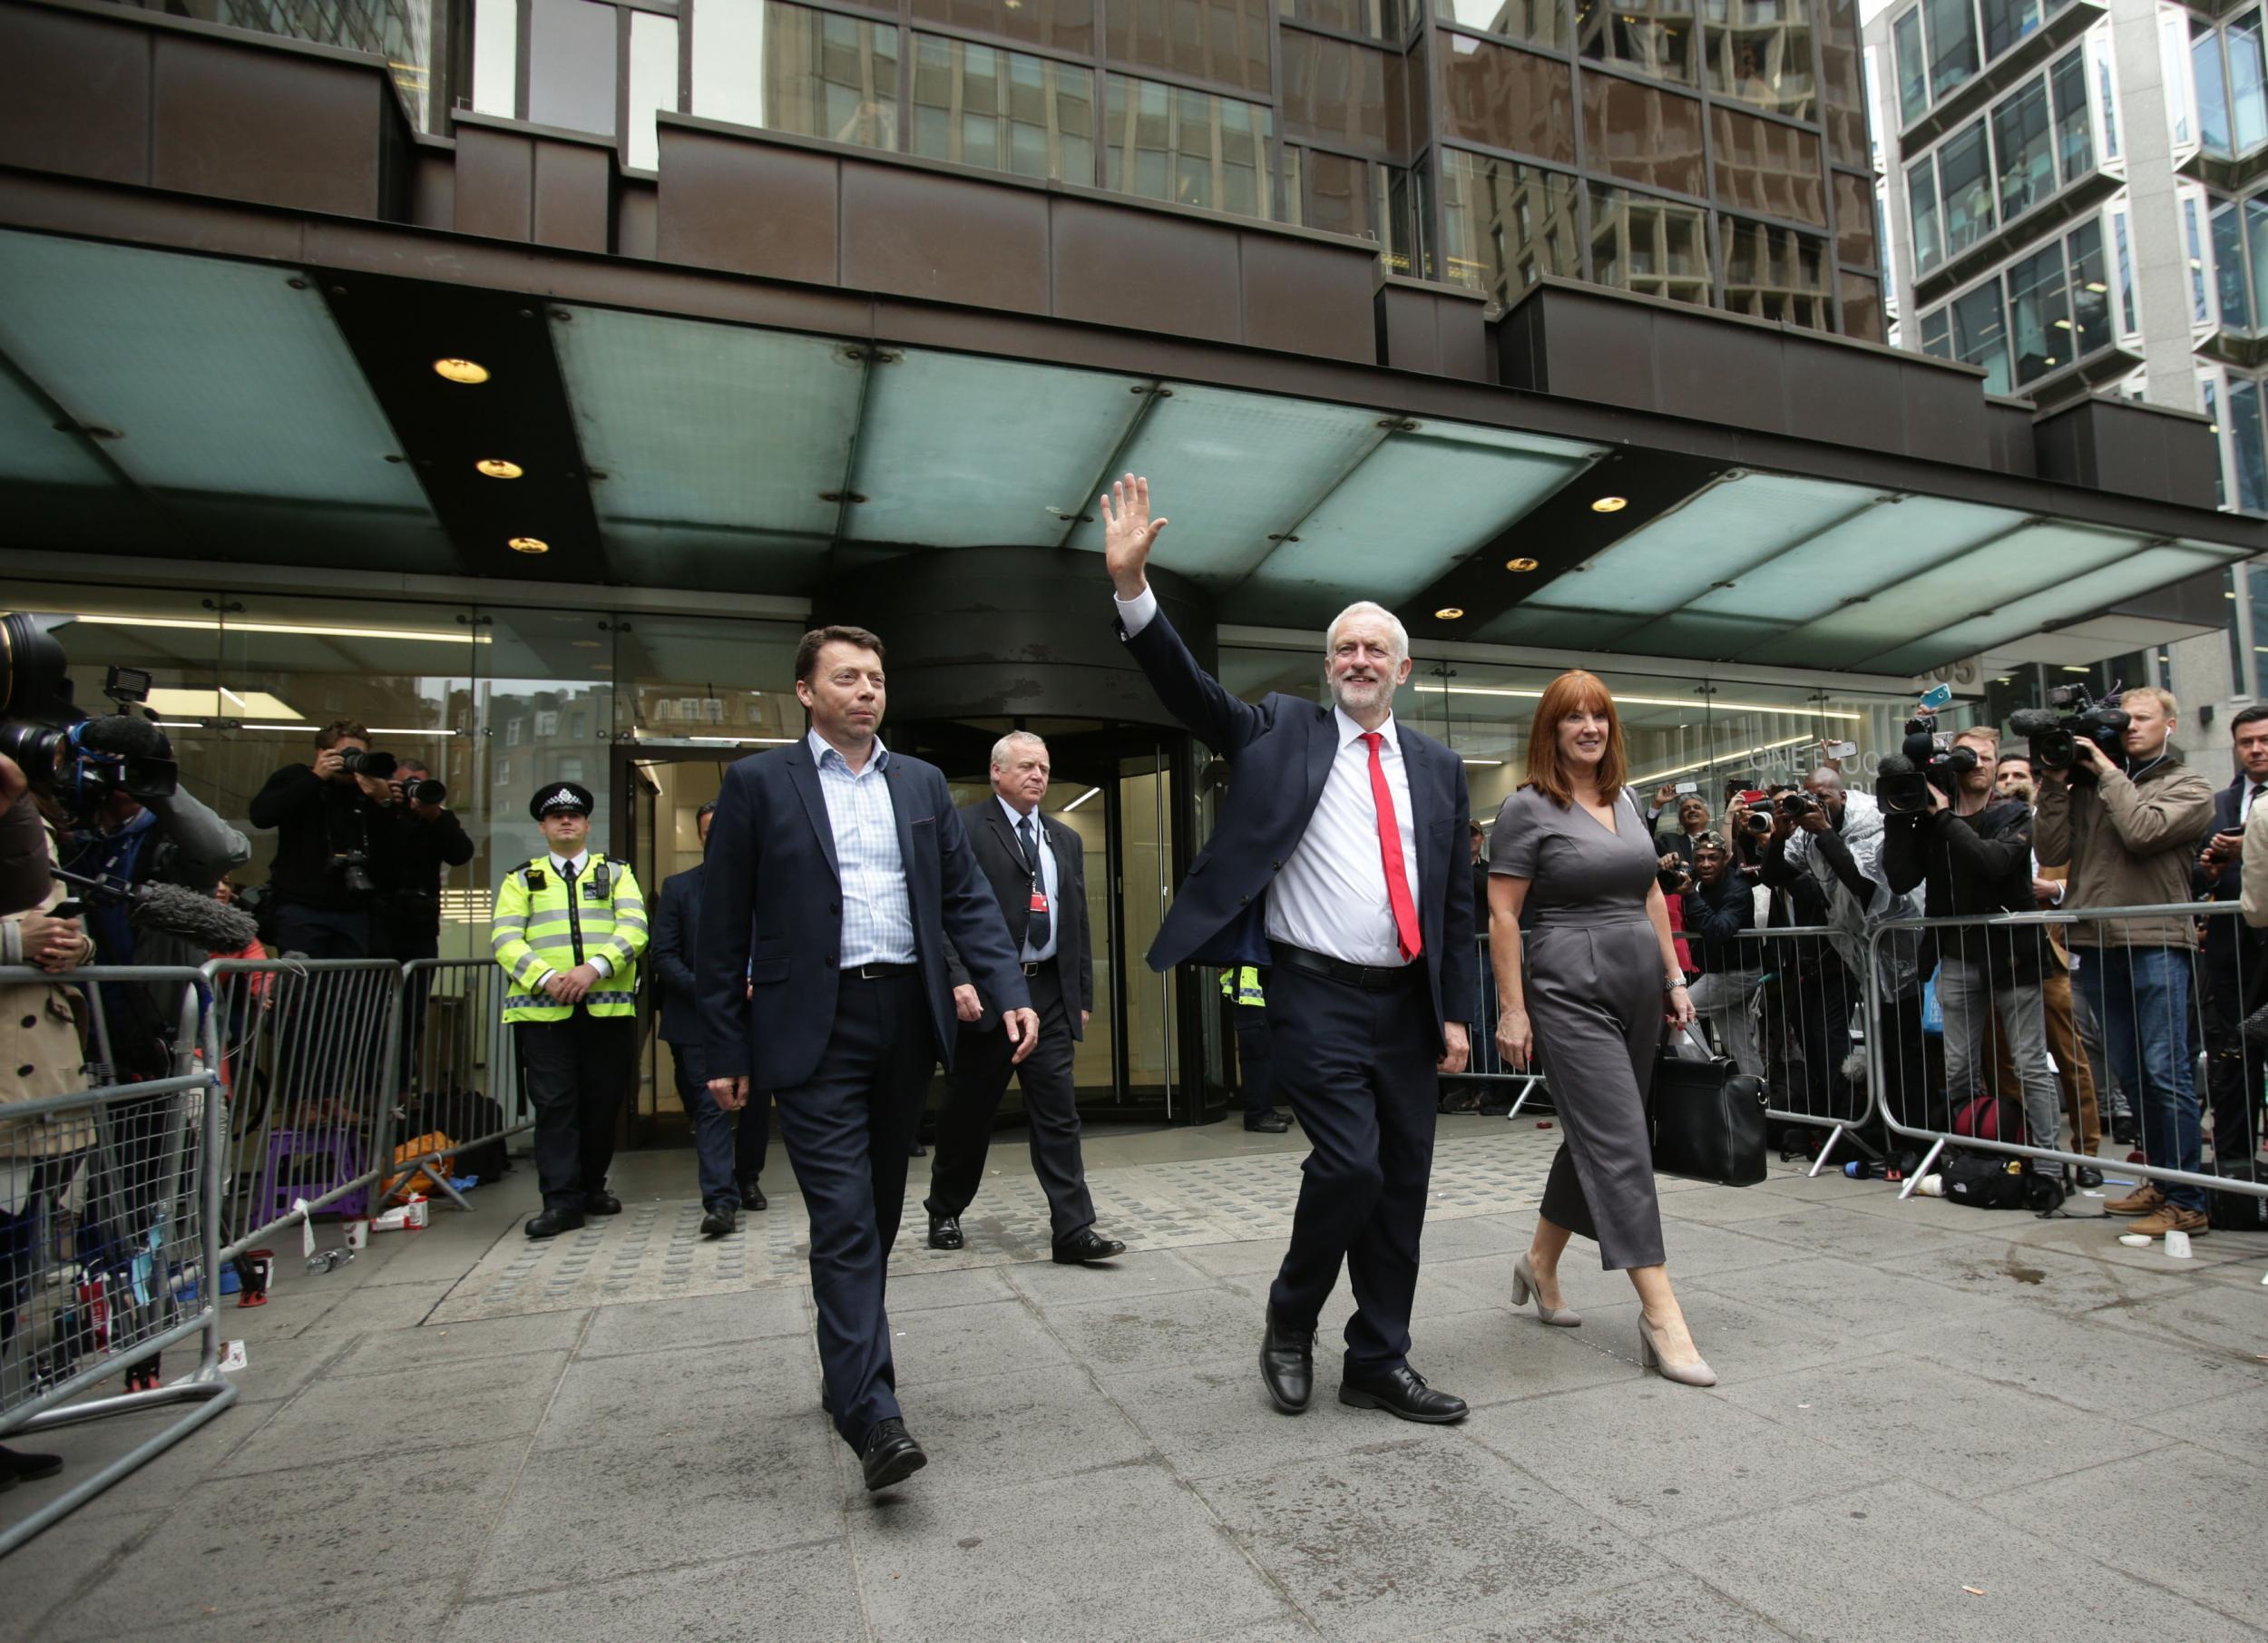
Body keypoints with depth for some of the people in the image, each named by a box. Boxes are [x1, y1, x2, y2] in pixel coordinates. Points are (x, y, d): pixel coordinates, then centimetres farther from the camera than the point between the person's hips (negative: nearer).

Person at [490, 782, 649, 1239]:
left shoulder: (616, 873, 15)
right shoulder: (521, 880, 15)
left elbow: (634, 928, 0)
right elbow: (505, 939, 2)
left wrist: (593, 968, -17)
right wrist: (546, 978, -16)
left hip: (608, 1007, 1)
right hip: (542, 1009, 0)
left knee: (602, 1102, 6)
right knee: (554, 1105, -3)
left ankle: (592, 1186, 22)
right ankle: (561, 1200, 2)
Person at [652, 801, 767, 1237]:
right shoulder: (678, 888, 6)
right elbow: (664, 956, 1)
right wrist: (703, 990, -14)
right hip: (698, 1020, -1)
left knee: (757, 1104, 11)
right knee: (709, 1107, -6)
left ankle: (747, 1179, 30)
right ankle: (720, 1202, -6)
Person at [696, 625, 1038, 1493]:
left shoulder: (922, 784, 12)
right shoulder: (759, 782, 1)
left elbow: (967, 897, 9)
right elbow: (725, 926, 0)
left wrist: (1009, 991, -5)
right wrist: (725, 1047, -2)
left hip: (906, 1017, 5)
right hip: (814, 1025, -4)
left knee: (879, 1213, 15)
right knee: (844, 1218, -8)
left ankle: (845, 1369, 34)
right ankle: (873, 1416, -5)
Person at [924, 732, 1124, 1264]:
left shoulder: (1066, 840, 16)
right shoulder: (963, 828, -3)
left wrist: (1082, 994, 14)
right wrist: (959, 979, -19)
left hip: (1050, 994, 5)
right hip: (985, 993, -4)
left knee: (1058, 1115, 2)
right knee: (967, 1112, 9)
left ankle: (1074, 1231, 5)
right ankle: (944, 1213, 29)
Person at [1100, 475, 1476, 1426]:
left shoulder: (1437, 767, 12)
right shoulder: (1281, 732, 4)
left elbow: (1456, 901, 12)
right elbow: (1189, 691, -9)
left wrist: (1456, 1014, 6)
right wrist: (1132, 585, -21)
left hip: (1409, 1003, 5)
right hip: (1317, 998, -4)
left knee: (1402, 1186, 9)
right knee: (1349, 1168, -13)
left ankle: (1379, 1364, 26)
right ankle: (1289, 1325, 15)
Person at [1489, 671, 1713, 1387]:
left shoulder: (1625, 799, 14)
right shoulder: (1528, 808, -7)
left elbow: (1651, 895, 19)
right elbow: (1503, 916, -10)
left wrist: (1674, 978, 13)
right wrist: (1512, 1008, -14)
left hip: (1637, 985, 8)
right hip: (1569, 992, -7)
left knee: (1594, 1135, 15)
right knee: (1620, 1143, -9)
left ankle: (1541, 1262, 33)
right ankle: (1662, 1317, -3)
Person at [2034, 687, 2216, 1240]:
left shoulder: (2188, 787, 5)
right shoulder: (2088, 785, 14)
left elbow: (2142, 832, -14)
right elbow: (2052, 852, 5)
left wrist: (2108, 773, -5)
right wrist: (2055, 785, 0)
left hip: (2155, 943, -4)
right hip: (2096, 944, 5)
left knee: (2165, 1072, -6)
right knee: (2130, 1073, 13)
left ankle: (2187, 1201, 0)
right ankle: (2161, 1180, 25)